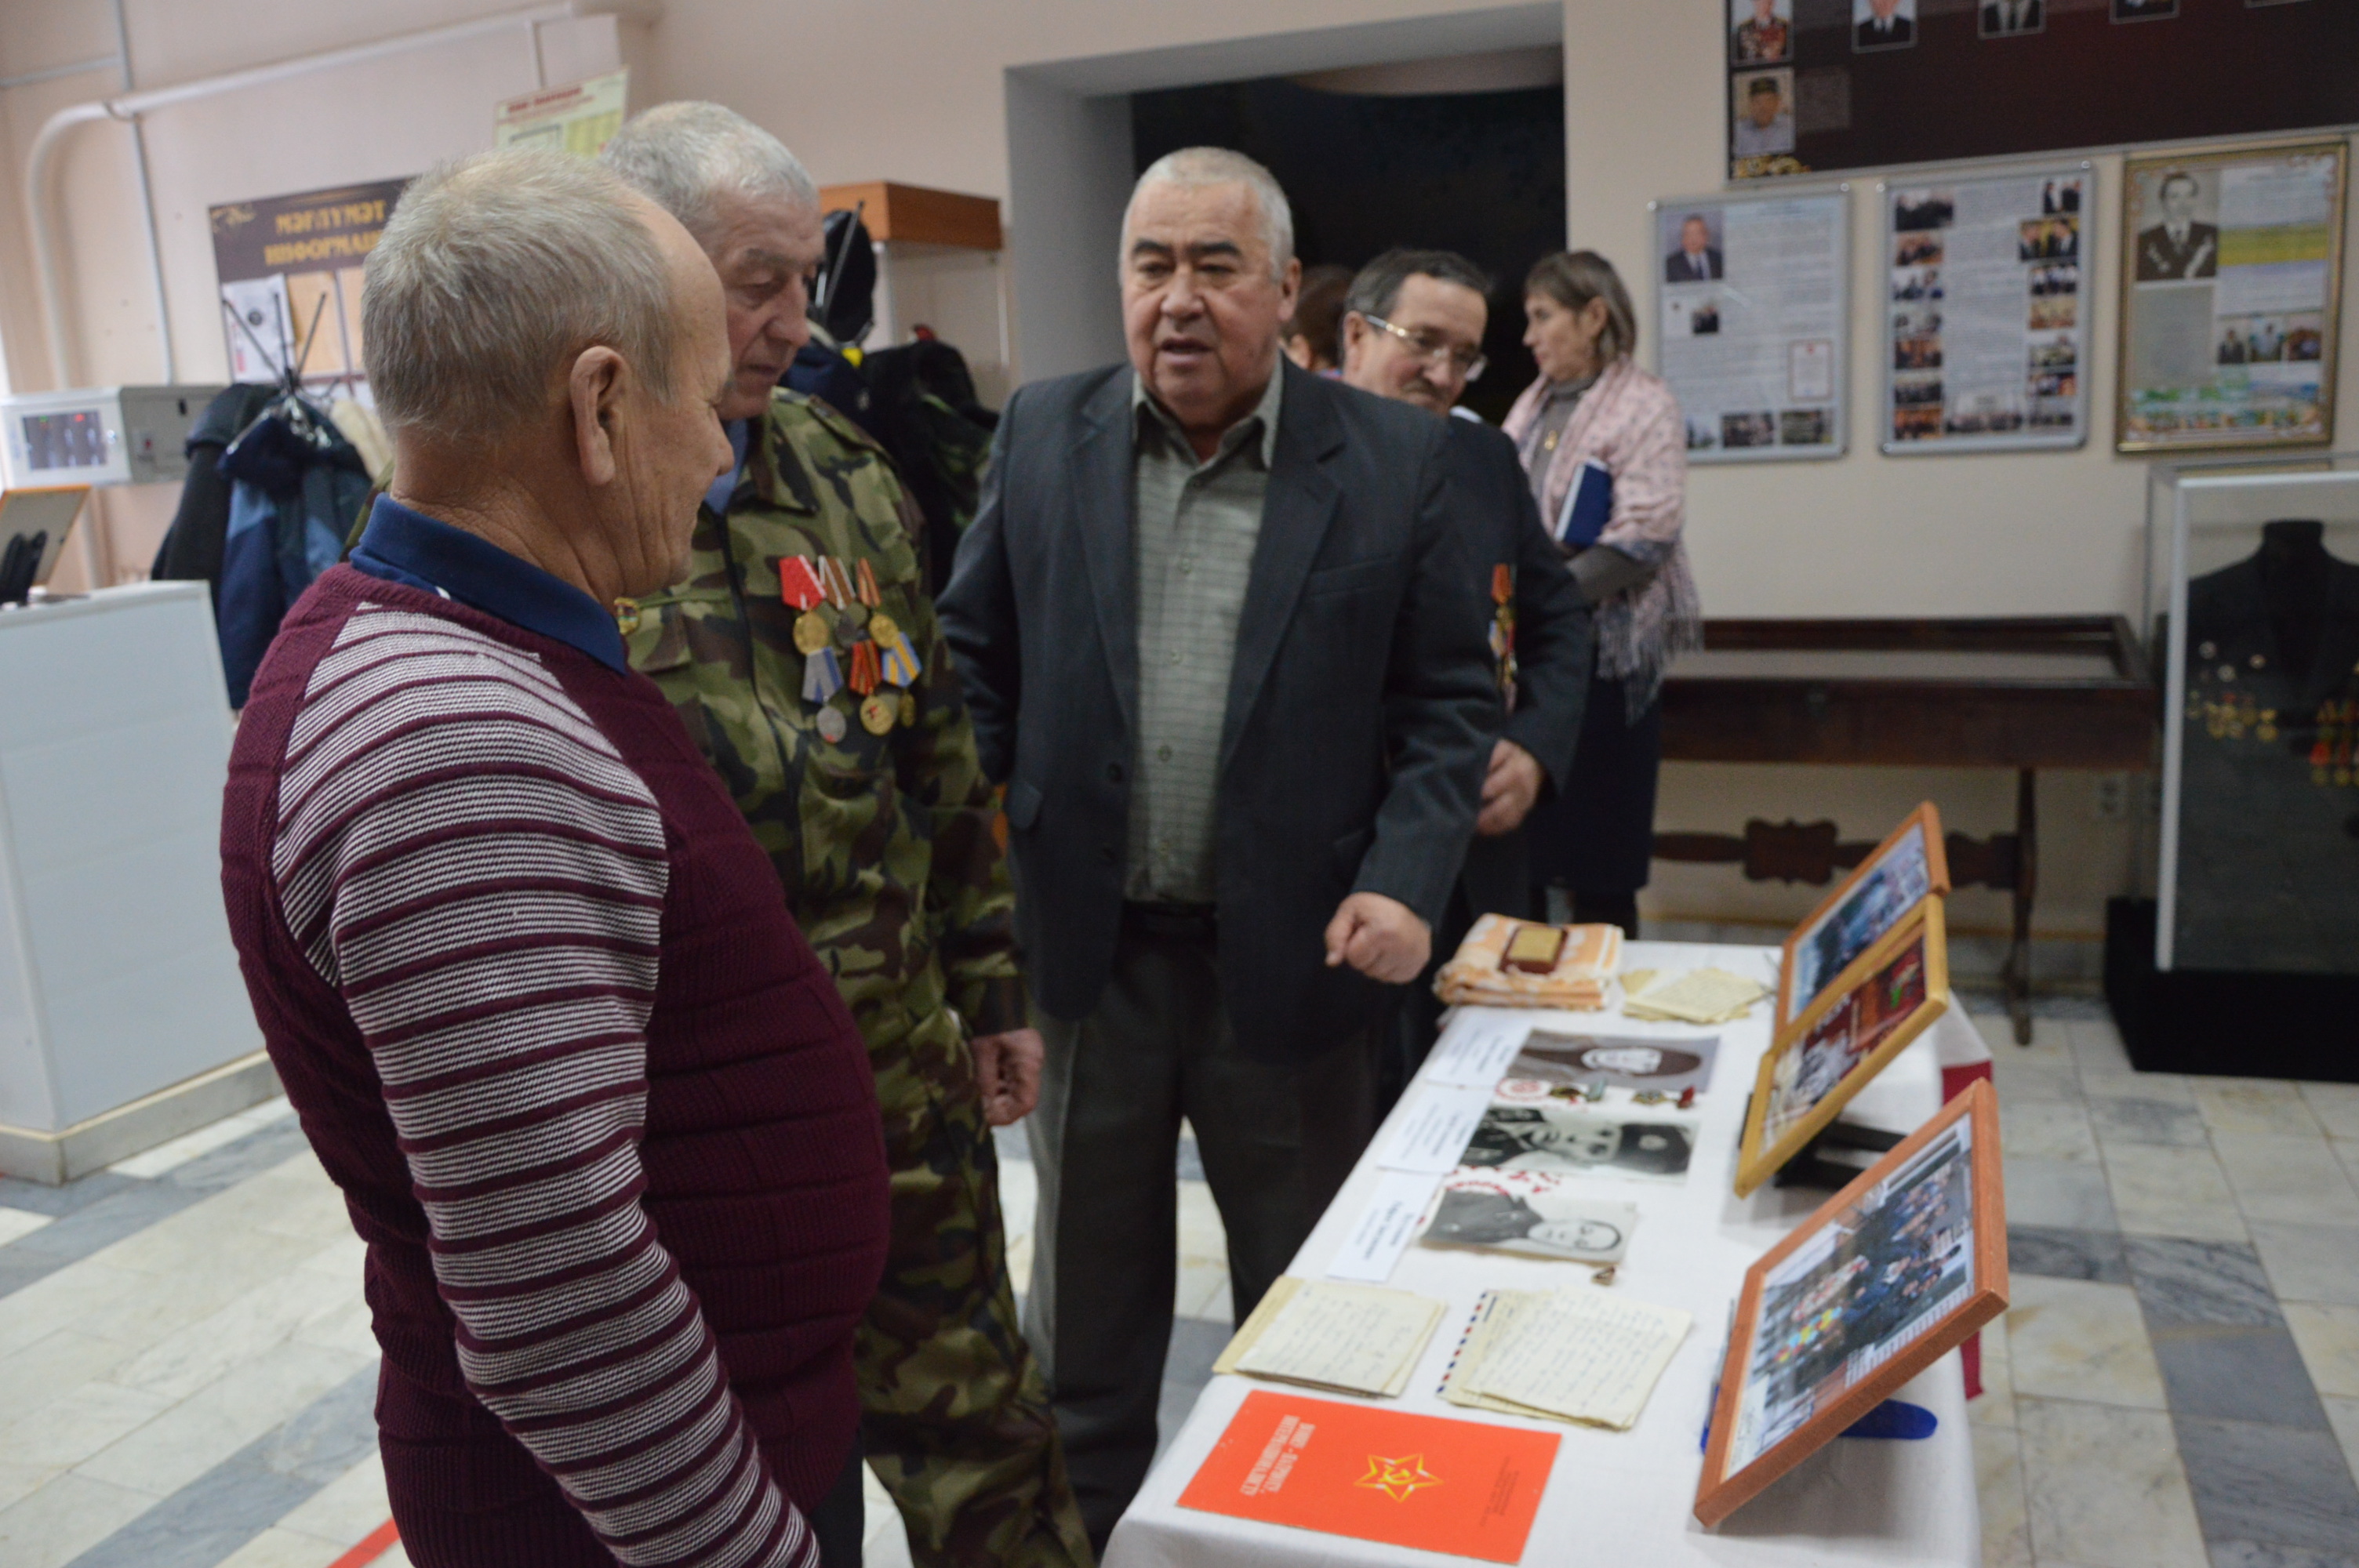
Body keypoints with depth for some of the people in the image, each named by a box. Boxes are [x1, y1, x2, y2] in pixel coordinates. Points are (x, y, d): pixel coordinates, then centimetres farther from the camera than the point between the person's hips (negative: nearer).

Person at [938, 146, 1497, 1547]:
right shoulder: (1044, 436, 1)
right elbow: (978, 664, 6)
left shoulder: (1397, 460, -4)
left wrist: (1407, 880, -14)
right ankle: (1078, 1528, 41)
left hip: (1295, 959, -1)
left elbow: (1452, 698, -2)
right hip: (1084, 952, 2)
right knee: (1085, 1311, 19)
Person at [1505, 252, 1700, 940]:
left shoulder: (1645, 407, -6)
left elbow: (1643, 542, -16)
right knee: (1516, 834, 9)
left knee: (1598, 859, 2)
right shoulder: (1532, 404, 14)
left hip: (1600, 656, -6)